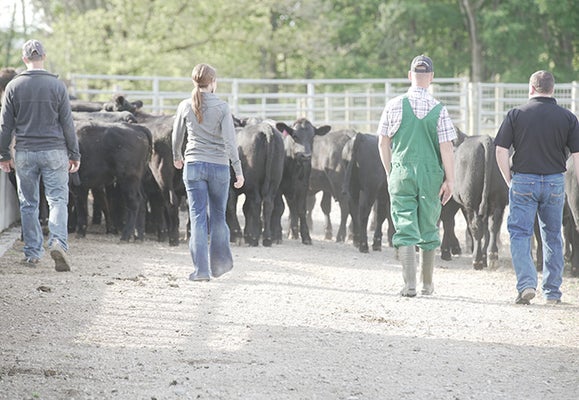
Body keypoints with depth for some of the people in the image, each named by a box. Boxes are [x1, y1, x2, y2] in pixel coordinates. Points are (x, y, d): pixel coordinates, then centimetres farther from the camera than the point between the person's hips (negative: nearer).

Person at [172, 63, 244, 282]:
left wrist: (177, 157, 30)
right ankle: (220, 263, 24)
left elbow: (176, 137, 11)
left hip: (193, 165, 1)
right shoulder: (221, 107, -7)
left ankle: (201, 269, -4)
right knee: (218, 216, 15)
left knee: (198, 217, 2)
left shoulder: (185, 106, 0)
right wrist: (238, 170, -8)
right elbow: (230, 140, -11)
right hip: (219, 166, -1)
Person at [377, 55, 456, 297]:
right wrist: (450, 180, -4)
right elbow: (446, 147, -8)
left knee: (405, 229, -1)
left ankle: (410, 284, -14)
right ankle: (427, 284, 23)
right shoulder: (439, 110, -6)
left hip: (401, 174, 0)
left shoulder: (394, 106, -2)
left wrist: (390, 173, 16)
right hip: (431, 175, 0)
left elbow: (383, 143, 4)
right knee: (428, 230, 13)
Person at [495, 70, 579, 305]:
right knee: (552, 237, 13)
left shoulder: (516, 114, -2)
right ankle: (552, 292, 17)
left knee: (520, 234, 3)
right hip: (555, 183, 2)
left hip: (523, 180, -2)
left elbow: (501, 151, -5)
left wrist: (509, 181, 6)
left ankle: (526, 284, -16)